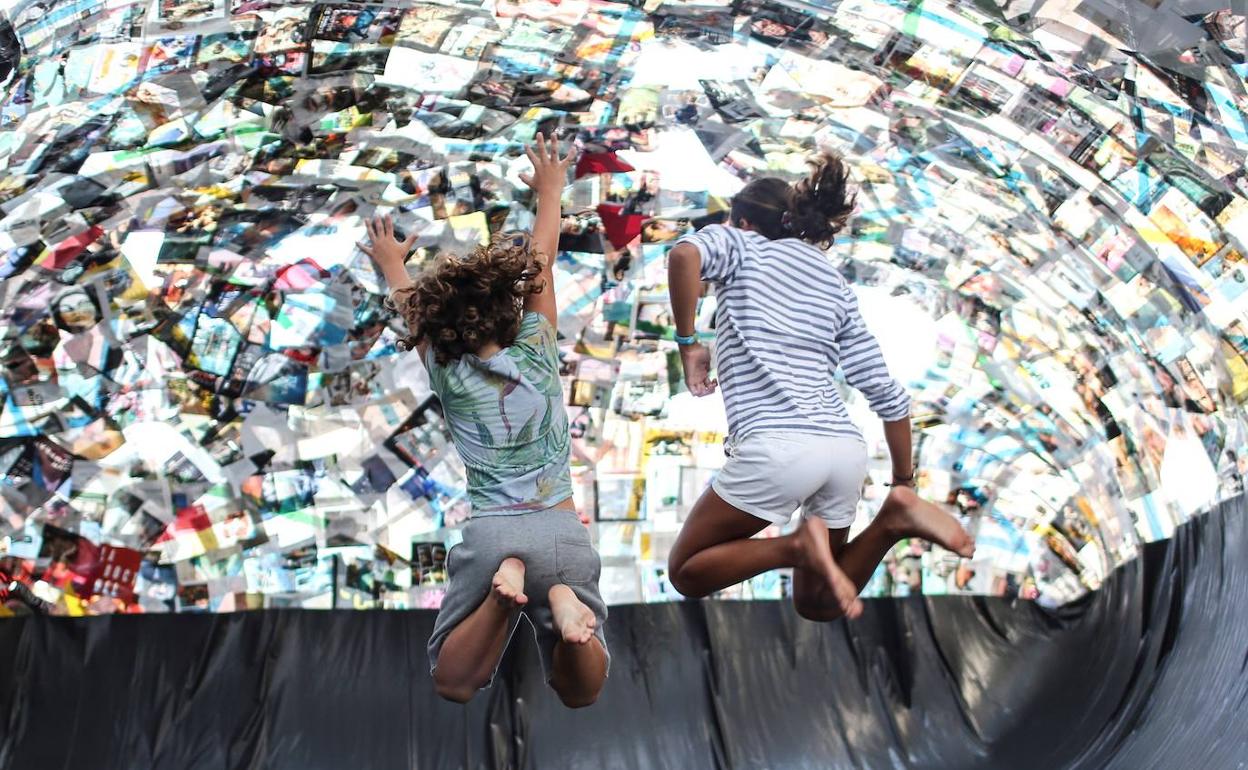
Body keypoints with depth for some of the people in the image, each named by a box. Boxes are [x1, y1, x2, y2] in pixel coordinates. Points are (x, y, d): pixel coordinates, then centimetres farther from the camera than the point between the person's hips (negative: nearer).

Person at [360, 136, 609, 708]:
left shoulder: (447, 375, 7)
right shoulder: (536, 353, 6)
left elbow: (413, 309, 28)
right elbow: (540, 261, 21)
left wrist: (391, 265, 48)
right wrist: (550, 192, 35)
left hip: (490, 531, 0)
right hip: (560, 528, 1)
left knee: (453, 684, 10)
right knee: (581, 692, 7)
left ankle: (503, 590, -19)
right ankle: (562, 601, -26)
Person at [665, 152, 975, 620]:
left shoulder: (739, 244, 12)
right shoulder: (835, 283, 24)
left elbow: (685, 253, -15)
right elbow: (887, 393, 19)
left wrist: (687, 344, -2)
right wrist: (905, 481, 27)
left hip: (777, 447, -6)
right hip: (847, 448, 6)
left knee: (687, 574, 14)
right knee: (816, 604, 22)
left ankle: (797, 546, -11)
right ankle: (894, 518, -2)